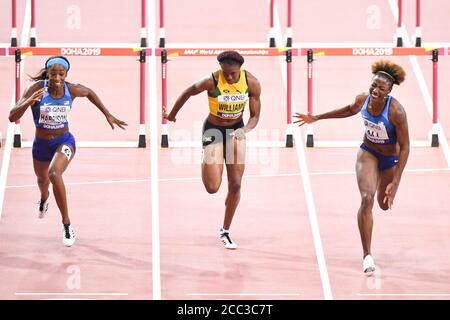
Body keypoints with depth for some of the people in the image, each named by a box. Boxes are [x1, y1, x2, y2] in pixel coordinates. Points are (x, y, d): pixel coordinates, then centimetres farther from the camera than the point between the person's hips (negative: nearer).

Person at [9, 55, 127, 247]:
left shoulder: (72, 90, -18)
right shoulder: (36, 89, -24)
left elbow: (89, 93, 8)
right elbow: (12, 117, -30)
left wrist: (108, 115, 10)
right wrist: (30, 101, -47)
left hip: (64, 141, -2)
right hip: (41, 144, 2)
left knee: (54, 174, -33)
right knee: (42, 179, 30)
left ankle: (67, 225, -21)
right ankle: (44, 199, 71)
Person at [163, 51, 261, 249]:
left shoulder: (252, 83, -17)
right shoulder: (212, 82, -26)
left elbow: (255, 117, -9)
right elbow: (188, 93, -7)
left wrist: (244, 130, -31)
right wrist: (171, 115, 6)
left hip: (237, 130, 3)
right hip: (213, 130, -3)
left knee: (235, 185, 1)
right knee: (212, 188, -11)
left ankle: (225, 231, 18)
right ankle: (206, 164, 25)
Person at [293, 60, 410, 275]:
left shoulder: (396, 111, -32)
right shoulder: (363, 100, -18)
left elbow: (405, 148, -25)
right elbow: (349, 110, 9)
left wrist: (395, 182, -28)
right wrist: (316, 118, 15)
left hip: (391, 159, -2)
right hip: (368, 152, 2)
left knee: (384, 204, 19)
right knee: (367, 199, -19)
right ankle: (367, 256, -17)